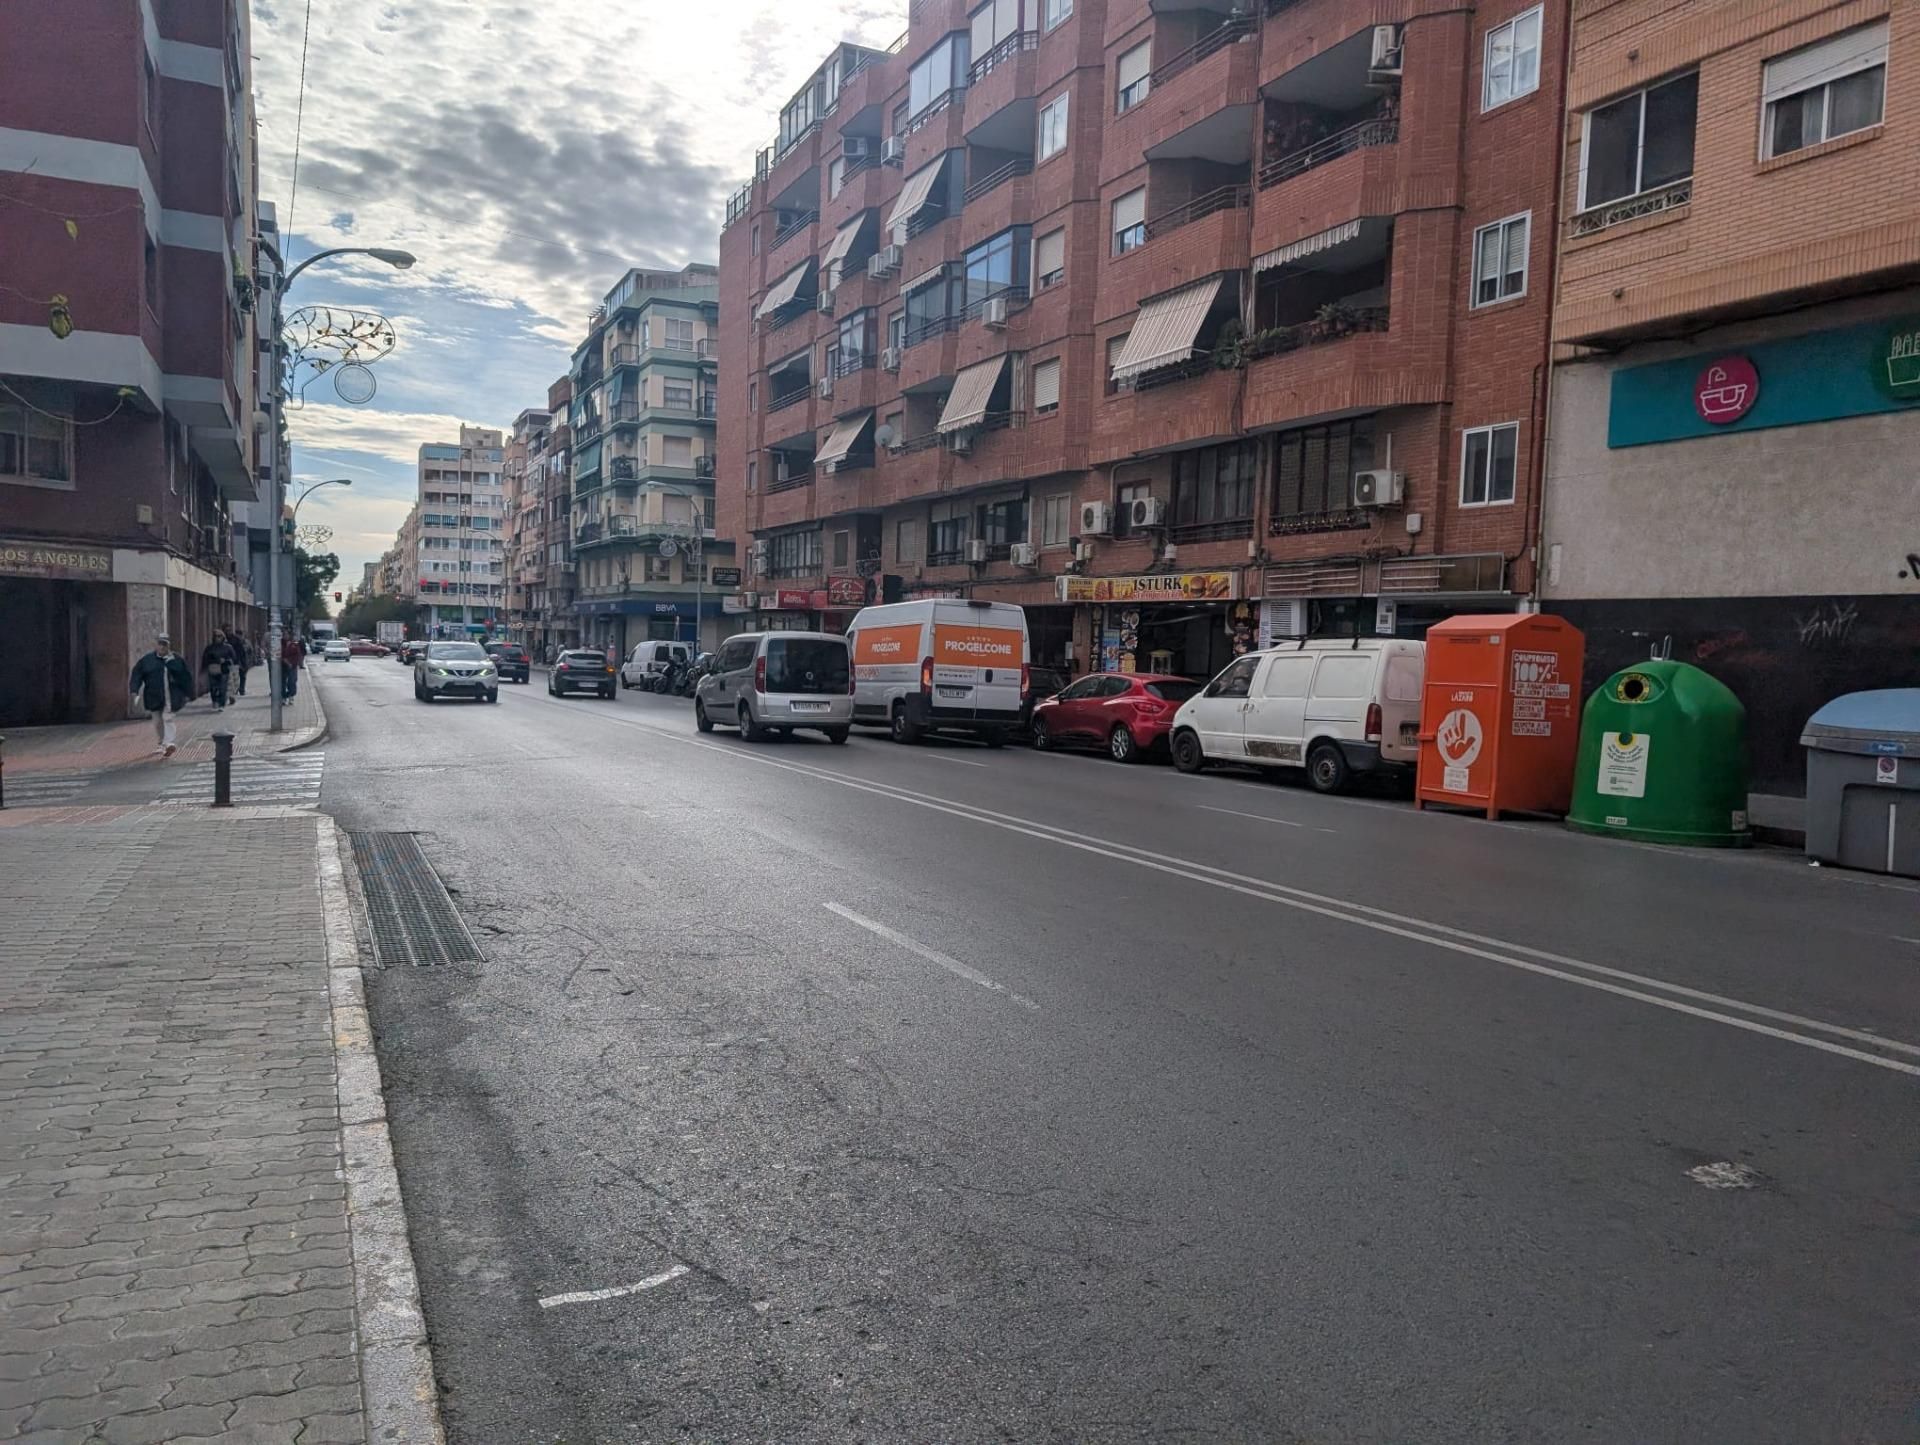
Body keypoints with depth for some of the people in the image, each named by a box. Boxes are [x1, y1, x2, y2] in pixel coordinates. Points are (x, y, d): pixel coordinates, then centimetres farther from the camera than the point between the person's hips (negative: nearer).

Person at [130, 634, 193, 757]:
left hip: (171, 696, -2)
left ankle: (168, 743, -19)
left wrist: (188, 695, 5)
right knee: (158, 721, 11)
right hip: (154, 696, 2)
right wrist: (135, 690, -10)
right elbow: (137, 675, 2)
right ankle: (161, 744, 25)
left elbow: (186, 677, 7)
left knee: (168, 718, -12)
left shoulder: (178, 660, 3)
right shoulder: (147, 660, 3)